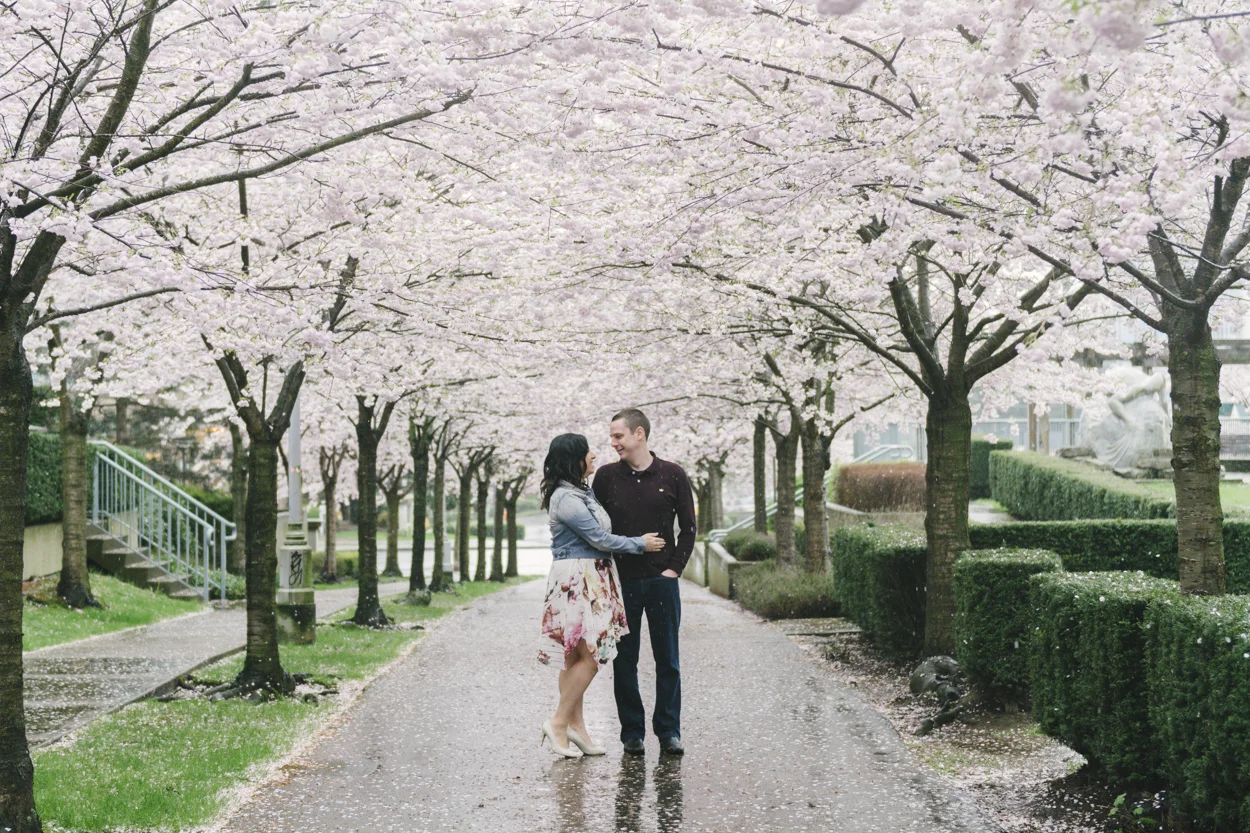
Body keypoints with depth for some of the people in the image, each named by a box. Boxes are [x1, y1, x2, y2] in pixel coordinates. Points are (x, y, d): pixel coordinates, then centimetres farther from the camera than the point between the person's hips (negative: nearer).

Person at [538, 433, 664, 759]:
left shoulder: (585, 492, 15)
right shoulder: (566, 499, -16)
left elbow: (600, 534, 26)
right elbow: (600, 539, -14)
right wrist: (641, 544, -2)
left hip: (593, 580, 10)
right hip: (575, 580, -10)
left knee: (576, 656, 9)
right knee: (589, 655, -11)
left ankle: (576, 725, 11)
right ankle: (559, 723, -4)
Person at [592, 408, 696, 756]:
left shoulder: (672, 475, 1)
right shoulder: (606, 476, 4)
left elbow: (688, 528, 6)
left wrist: (674, 568, -2)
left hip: (661, 580, -1)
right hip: (621, 582, 1)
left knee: (668, 660, 3)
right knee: (624, 661, 3)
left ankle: (668, 731, 11)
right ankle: (632, 733, 11)